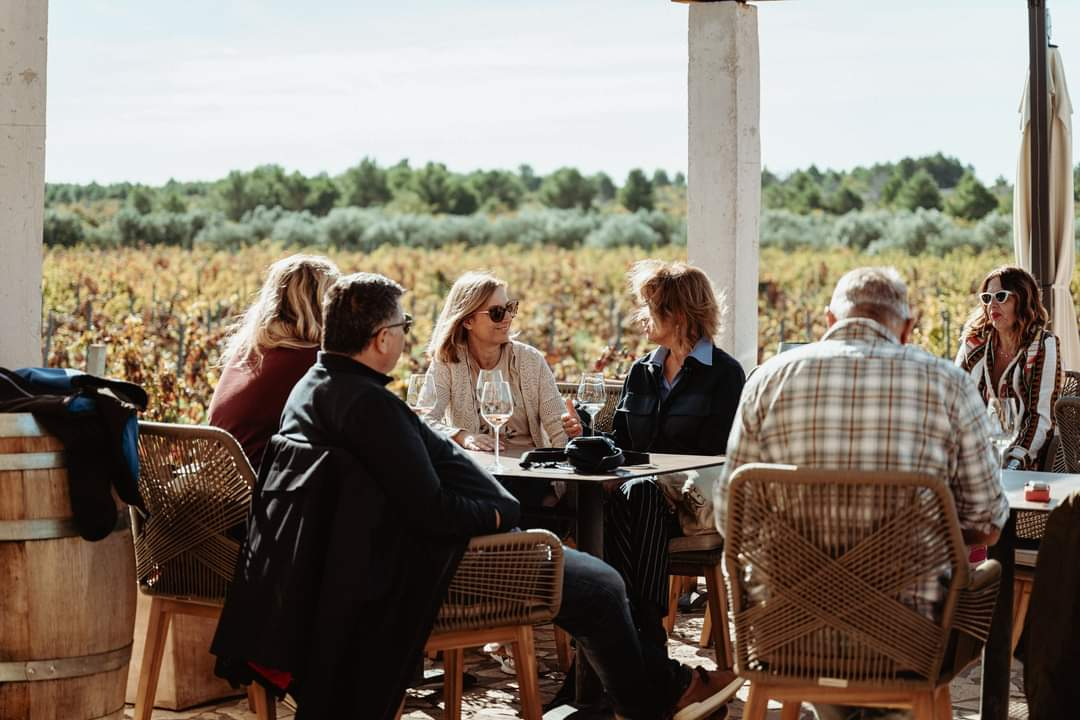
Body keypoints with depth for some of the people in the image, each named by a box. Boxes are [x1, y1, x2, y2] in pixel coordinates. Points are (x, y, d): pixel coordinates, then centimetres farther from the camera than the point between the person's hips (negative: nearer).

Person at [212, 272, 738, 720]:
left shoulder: (314, 385, 5)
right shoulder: (370, 405, -27)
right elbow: (433, 512, -28)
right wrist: (502, 511, -12)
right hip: (419, 564, -11)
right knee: (600, 587, -1)